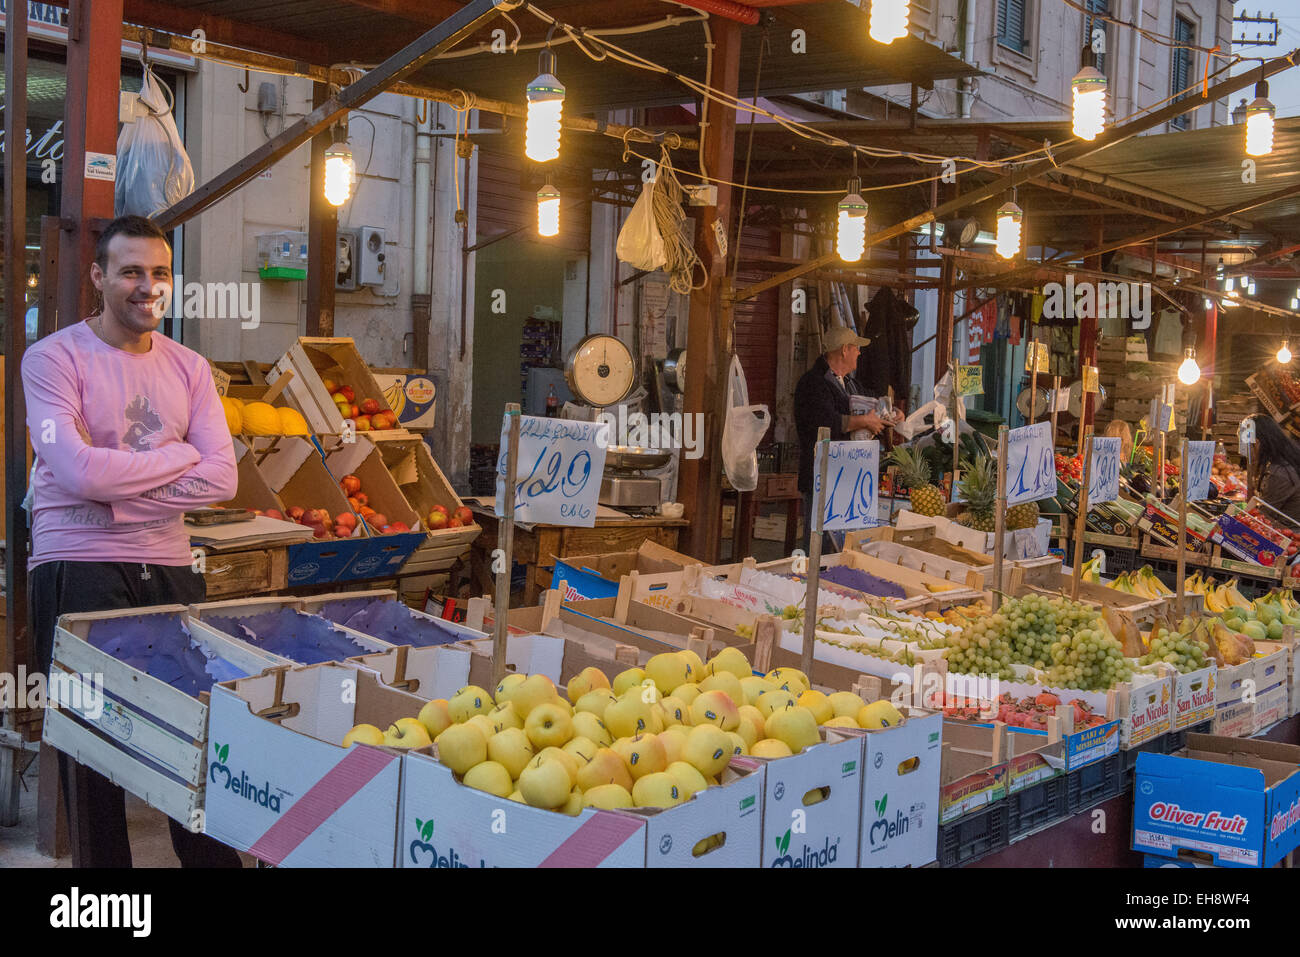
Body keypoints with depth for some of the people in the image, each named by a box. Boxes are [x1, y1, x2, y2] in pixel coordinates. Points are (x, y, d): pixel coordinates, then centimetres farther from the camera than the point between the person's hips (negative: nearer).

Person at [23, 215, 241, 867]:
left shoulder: (188, 368, 10)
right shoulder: (54, 358, -3)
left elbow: (222, 479, -2)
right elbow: (79, 471, -17)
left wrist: (115, 494, -11)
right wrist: (180, 455, -6)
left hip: (168, 568, 4)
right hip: (79, 569, -3)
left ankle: (213, 860, 16)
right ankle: (103, 862, 17)